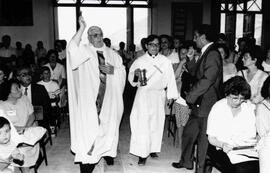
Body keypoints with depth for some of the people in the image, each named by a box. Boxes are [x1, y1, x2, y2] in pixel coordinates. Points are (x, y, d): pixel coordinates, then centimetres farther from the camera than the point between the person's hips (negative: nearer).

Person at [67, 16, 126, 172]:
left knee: (108, 123, 13)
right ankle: (88, 157, 4)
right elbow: (72, 48, -20)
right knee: (90, 126, -6)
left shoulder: (112, 53, 14)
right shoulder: (84, 51, 1)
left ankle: (107, 152, 33)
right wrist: (81, 28, -23)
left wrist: (113, 70, -8)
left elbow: (123, 70, 13)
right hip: (89, 97, -4)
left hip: (109, 96, 4)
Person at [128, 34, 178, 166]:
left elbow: (170, 79, 5)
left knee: (156, 123, 8)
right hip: (143, 95, -2)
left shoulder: (165, 61, 3)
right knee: (142, 124, -6)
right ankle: (142, 153, -2)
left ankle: (153, 148, 25)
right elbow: (131, 79, 5)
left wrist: (171, 95, 1)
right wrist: (135, 74, -17)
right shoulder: (139, 61, 1)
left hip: (159, 96, 2)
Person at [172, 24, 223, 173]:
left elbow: (207, 80, -24)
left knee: (203, 138, 4)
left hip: (206, 105, -10)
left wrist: (190, 96, -16)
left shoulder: (212, 54, -16)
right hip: (198, 105, 10)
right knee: (188, 132, 19)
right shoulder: (206, 53, 14)